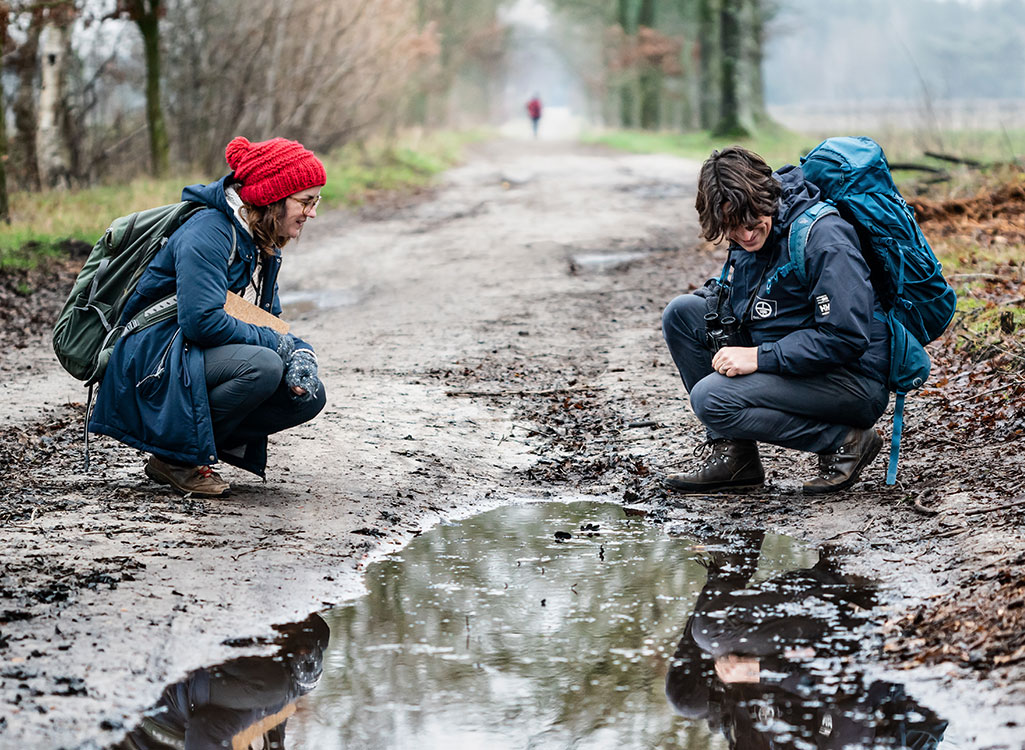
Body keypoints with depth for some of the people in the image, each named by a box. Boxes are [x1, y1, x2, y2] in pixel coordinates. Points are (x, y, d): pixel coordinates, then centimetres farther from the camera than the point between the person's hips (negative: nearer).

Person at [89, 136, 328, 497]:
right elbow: (201, 320, -29)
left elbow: (272, 323, 14)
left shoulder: (263, 244, 10)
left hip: (200, 359, 9)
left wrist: (301, 353, -8)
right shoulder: (208, 234, -19)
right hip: (155, 362, -9)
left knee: (309, 396, -5)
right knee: (264, 365, -33)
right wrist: (275, 343, -20)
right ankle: (174, 457, -17)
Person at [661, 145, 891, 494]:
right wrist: (715, 297, -4)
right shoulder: (749, 235, 3)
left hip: (853, 384, -9)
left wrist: (759, 357, -26)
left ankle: (844, 441, -9)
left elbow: (846, 337, -26)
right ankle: (730, 453, 3)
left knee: (711, 399, -24)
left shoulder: (823, 237, -22)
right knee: (682, 312, 0)